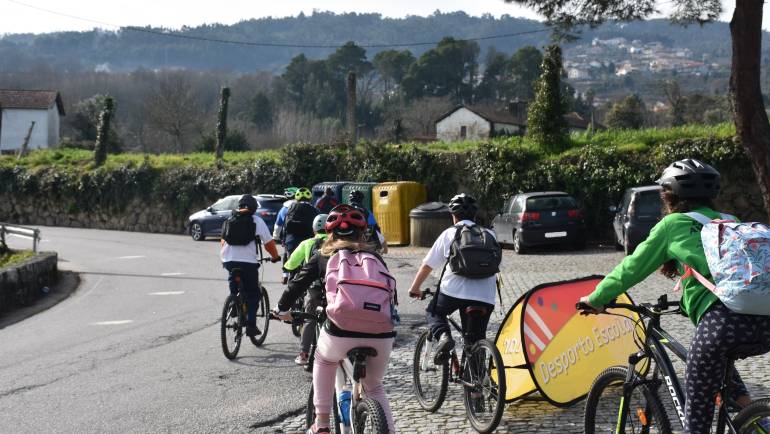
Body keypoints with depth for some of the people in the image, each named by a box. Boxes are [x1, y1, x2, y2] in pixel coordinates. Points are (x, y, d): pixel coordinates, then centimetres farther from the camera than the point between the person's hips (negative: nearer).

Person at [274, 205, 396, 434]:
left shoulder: (324, 256, 13)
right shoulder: (372, 255, 18)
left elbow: (297, 284, 15)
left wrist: (282, 310, 33)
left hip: (341, 333, -2)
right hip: (381, 335, 2)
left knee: (323, 359, 32)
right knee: (374, 387, 27)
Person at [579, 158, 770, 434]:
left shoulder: (672, 224, 15)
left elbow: (633, 267, 18)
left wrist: (597, 298, 31)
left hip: (722, 316, -6)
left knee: (697, 408, 5)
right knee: (720, 357, 36)